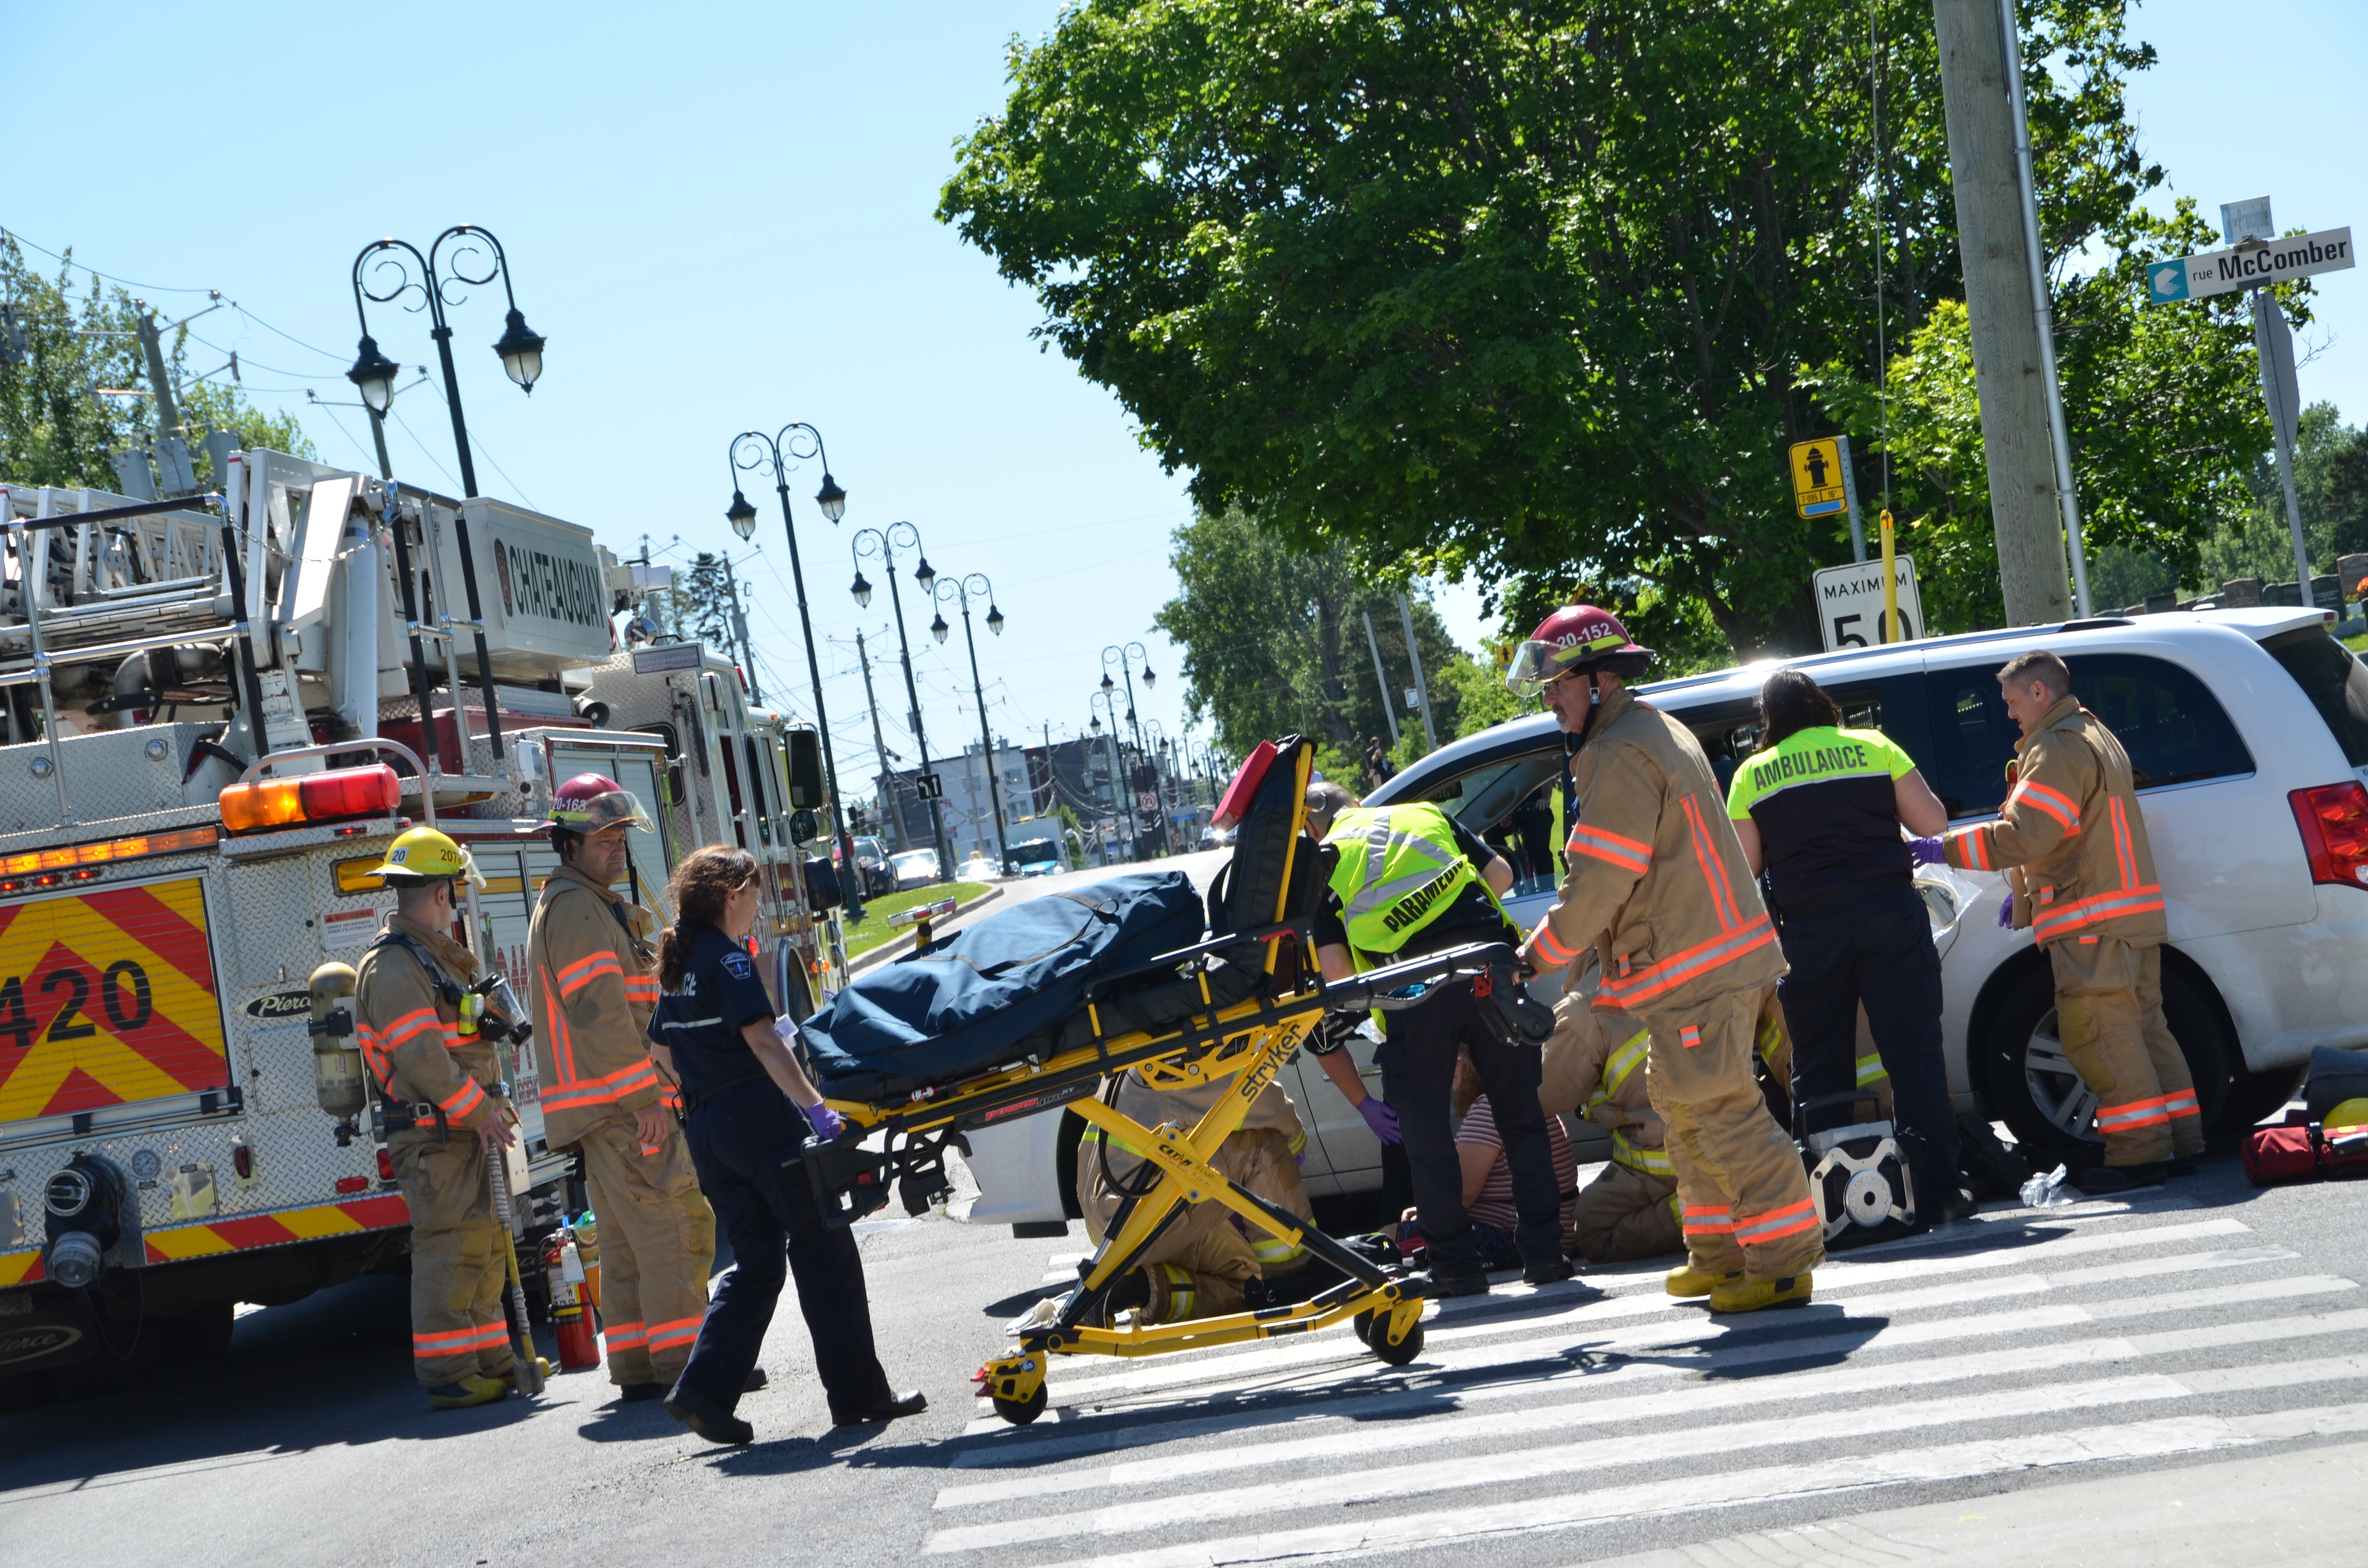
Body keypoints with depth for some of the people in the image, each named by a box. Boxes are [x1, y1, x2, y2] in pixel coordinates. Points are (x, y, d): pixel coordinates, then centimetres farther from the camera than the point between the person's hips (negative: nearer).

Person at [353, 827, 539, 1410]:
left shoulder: (435, 955, 19)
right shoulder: (392, 966, -15)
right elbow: (421, 1057, -22)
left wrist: (490, 1102, 18)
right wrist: (480, 1111, -20)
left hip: (465, 1130, 10)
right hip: (432, 1134, -10)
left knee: (484, 1246, 14)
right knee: (449, 1248, -10)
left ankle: (491, 1361, 22)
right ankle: (447, 1376, -8)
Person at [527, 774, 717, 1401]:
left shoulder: (591, 906, 22)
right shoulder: (576, 909, -12)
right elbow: (601, 1013, -20)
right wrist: (644, 1096, -21)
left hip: (610, 1106, 11)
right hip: (619, 1102, -11)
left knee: (625, 1239, 10)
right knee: (668, 1226, -10)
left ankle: (637, 1368, 12)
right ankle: (681, 1365, -11)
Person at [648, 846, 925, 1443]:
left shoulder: (675, 965, 14)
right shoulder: (727, 957, -11)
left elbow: (667, 1048, 21)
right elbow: (762, 1041, -22)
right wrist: (816, 1107, -29)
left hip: (707, 1128, 9)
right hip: (759, 1119, -9)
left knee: (755, 1264, 11)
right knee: (825, 1252, -1)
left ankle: (703, 1390, 0)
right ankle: (858, 1393, 3)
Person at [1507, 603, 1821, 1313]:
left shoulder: (1622, 755, -17)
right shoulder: (1659, 733, 18)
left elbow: (1600, 882, -20)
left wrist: (1538, 955, -10)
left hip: (1692, 972, -11)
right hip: (1710, 955, 11)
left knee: (1722, 1110, -8)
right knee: (1688, 1108, 18)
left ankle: (1782, 1260, -5)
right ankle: (1719, 1253, 27)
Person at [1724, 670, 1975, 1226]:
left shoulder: (1752, 775, 5)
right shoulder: (1873, 748, 6)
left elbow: (1744, 870, 3)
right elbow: (1933, 822, 4)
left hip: (1810, 927, 0)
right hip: (1889, 913, 0)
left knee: (1820, 1071, 8)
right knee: (1914, 1055, 2)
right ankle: (1937, 1192, -2)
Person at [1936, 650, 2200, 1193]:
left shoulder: (2056, 750, -13)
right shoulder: (2097, 737, 22)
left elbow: (2025, 835, -22)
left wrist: (1945, 848, -18)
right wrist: (2028, 892, 26)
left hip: (2091, 923, -10)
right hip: (2134, 916, 10)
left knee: (2099, 1035, -8)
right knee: (2143, 1027, 12)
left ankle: (2139, 1149, -9)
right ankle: (2181, 1142, 14)